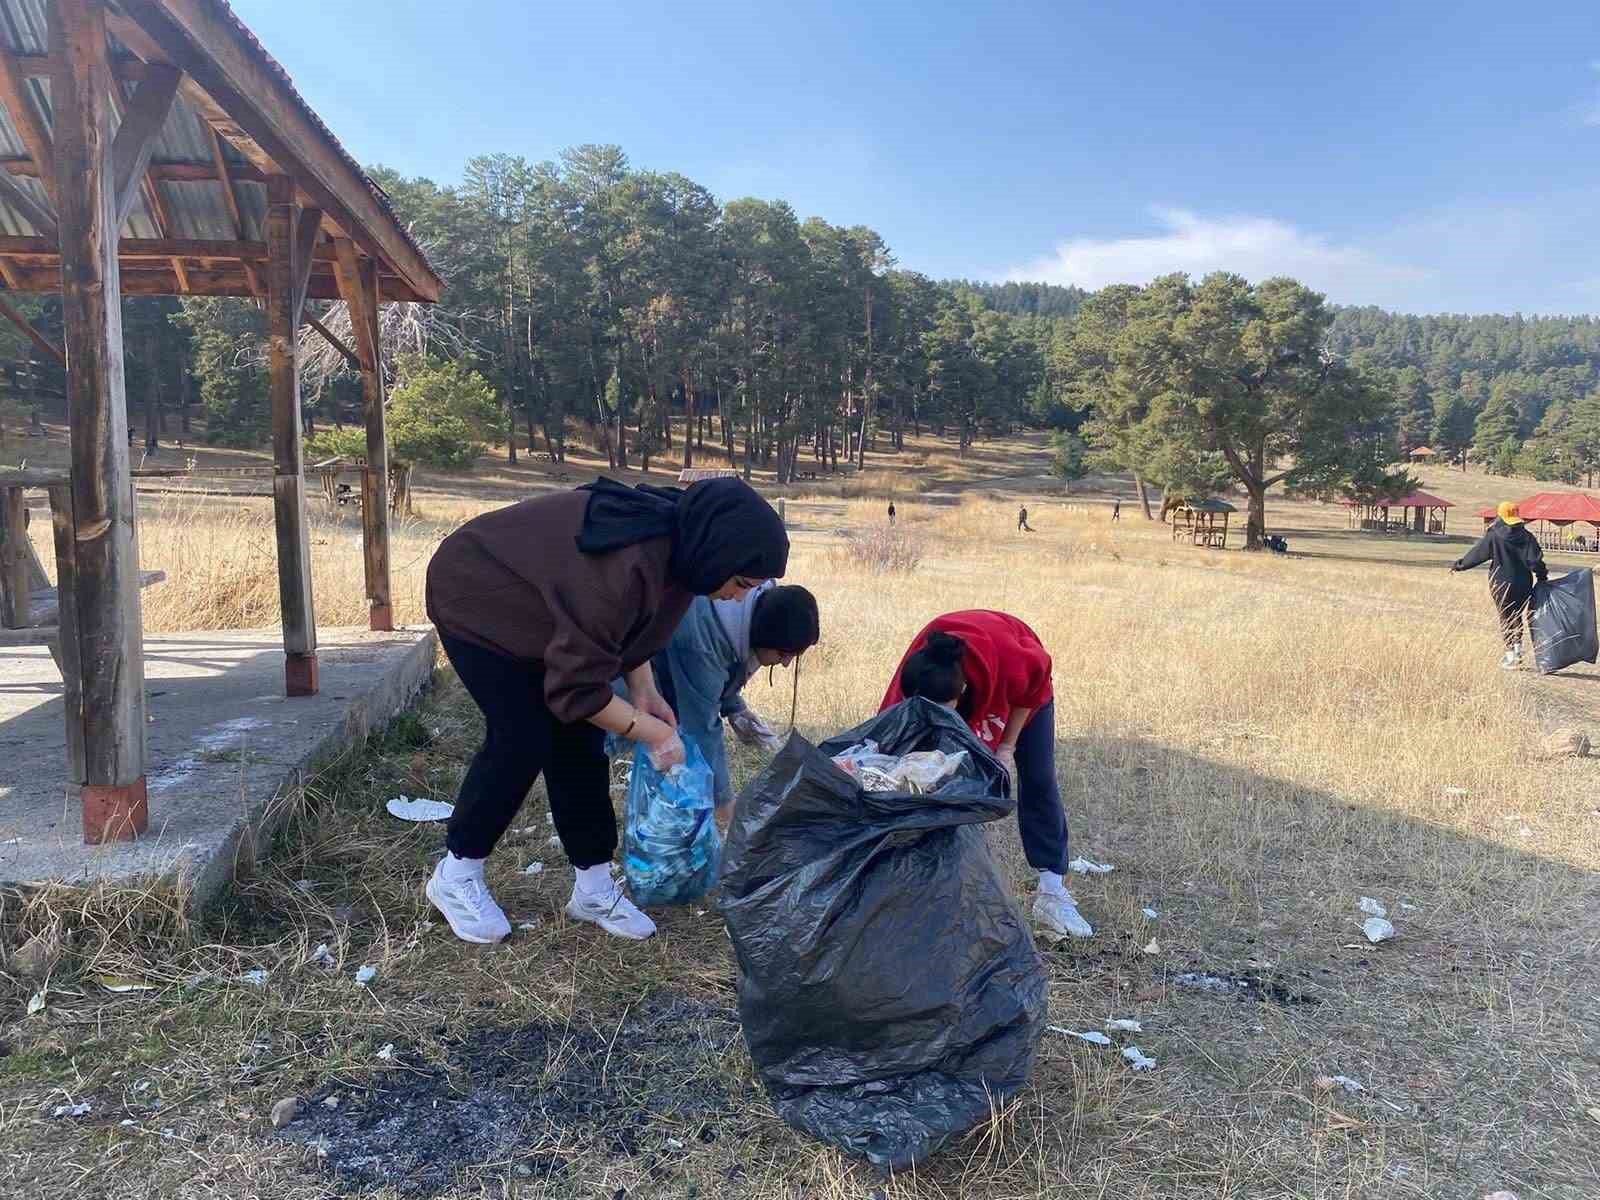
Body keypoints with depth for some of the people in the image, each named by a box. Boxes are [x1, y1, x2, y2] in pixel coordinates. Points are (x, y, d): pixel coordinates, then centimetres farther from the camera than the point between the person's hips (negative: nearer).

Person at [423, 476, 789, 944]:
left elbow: (630, 622, 5)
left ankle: (593, 887, 10)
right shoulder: (626, 570, -40)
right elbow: (574, 688, -32)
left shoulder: (675, 543, -13)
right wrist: (654, 732, -22)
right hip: (477, 600, -8)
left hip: (537, 610, 8)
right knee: (522, 740, -14)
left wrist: (643, 691, -8)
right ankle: (455, 875, 7)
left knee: (579, 740, 1)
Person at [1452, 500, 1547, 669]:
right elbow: (1535, 561, -6)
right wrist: (1542, 578, 4)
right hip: (1523, 585, 3)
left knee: (1506, 619, 4)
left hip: (1501, 584, -3)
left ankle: (1511, 655, 3)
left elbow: (1476, 554, -2)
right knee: (1517, 617, 18)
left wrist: (1459, 565, 10)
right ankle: (1518, 649, 11)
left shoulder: (1493, 536, -8)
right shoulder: (1526, 536, -1)